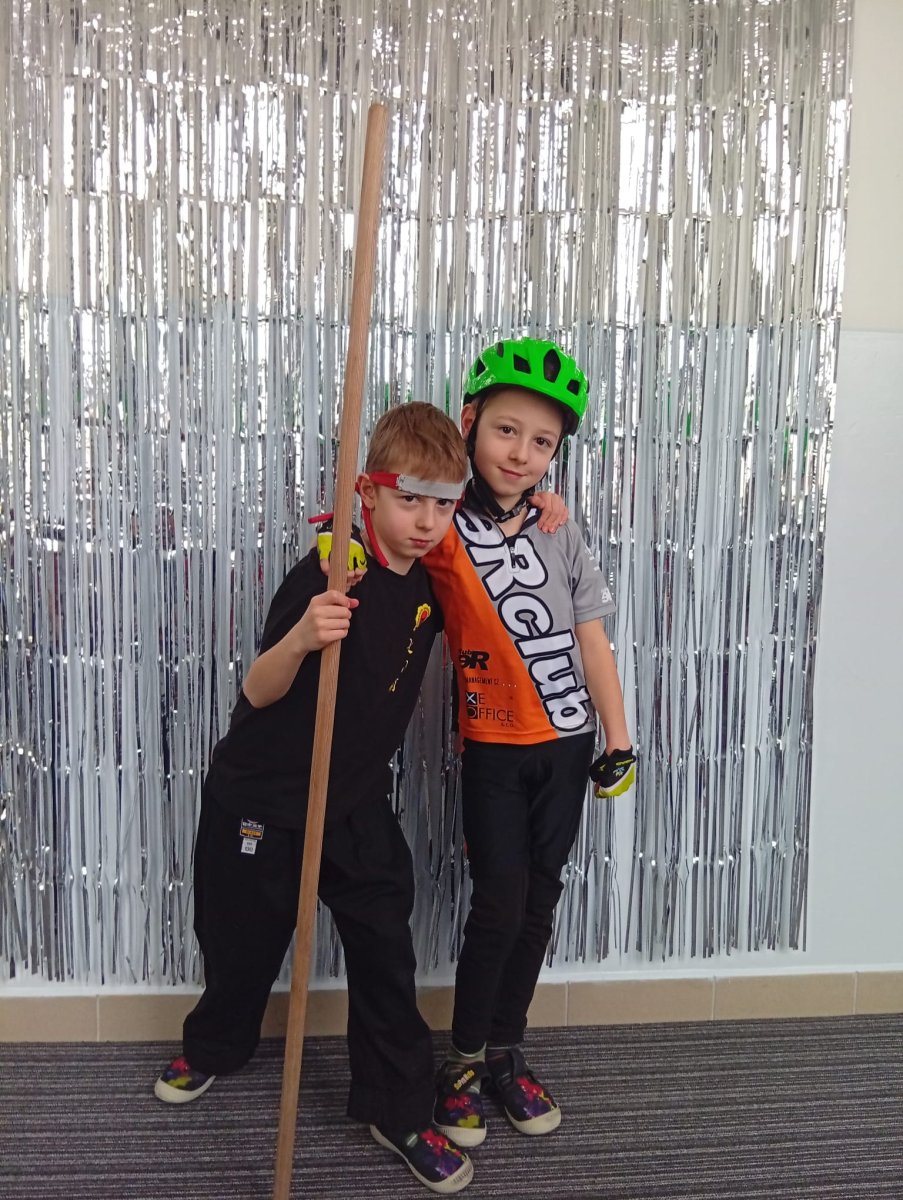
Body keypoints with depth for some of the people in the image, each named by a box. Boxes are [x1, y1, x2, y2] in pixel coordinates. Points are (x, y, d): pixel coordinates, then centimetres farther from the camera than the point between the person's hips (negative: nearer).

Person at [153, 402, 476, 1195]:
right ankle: (214, 1046, 45)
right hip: (263, 800, -4)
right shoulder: (332, 573, -23)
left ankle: (399, 1110, 21)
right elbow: (258, 691, -24)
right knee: (244, 941, 15)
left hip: (358, 804, 5)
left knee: (385, 951, 4)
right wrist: (300, 639, -49)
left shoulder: (429, 580, -4)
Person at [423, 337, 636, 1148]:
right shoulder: (442, 529, -8)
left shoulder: (561, 536, 0)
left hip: (566, 743, 3)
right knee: (499, 906, -3)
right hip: (493, 749, -3)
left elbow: (591, 639, 3)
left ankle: (507, 1053, 29)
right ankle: (464, 1063, 18)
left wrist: (618, 738, 2)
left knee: (538, 903, 11)